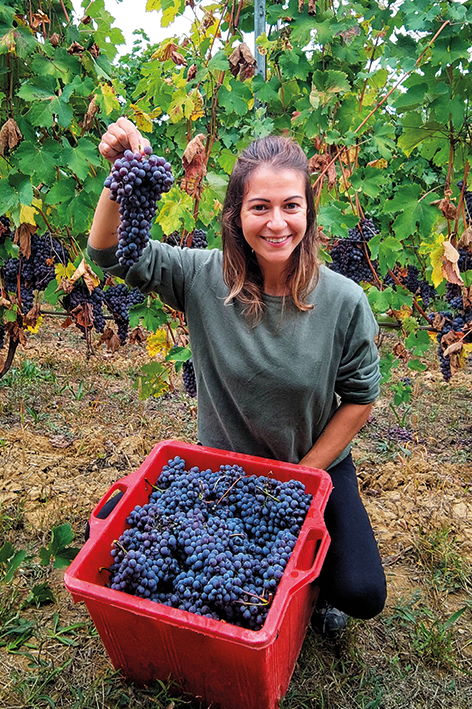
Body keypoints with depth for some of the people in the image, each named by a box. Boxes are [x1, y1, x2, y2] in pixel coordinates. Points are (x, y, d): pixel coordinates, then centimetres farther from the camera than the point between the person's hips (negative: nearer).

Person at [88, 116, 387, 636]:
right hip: (225, 467, 1)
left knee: (362, 595, -11)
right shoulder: (205, 277, -17)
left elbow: (360, 396, -8)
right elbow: (111, 253, -14)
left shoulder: (343, 301, -19)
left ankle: (313, 566, 24)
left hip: (318, 466, 0)